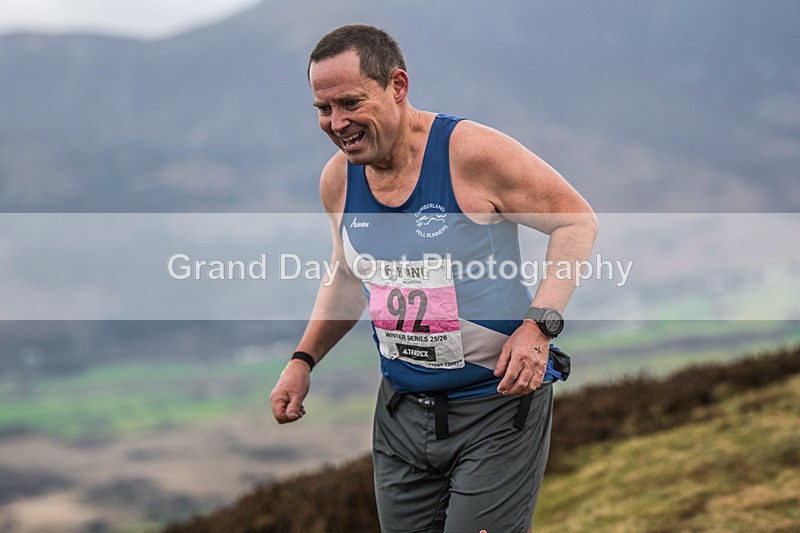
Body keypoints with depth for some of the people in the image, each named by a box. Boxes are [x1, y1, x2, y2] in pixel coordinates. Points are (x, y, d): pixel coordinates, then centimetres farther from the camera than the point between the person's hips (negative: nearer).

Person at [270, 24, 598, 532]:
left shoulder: (472, 152, -17)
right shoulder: (338, 179, 1)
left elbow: (577, 220, -10)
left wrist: (540, 323, -21)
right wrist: (303, 360, 10)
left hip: (498, 404, -5)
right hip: (402, 409, 6)